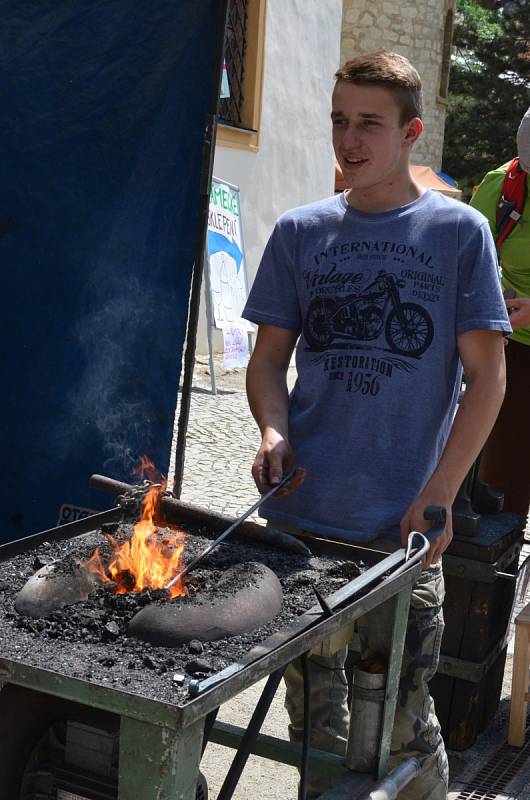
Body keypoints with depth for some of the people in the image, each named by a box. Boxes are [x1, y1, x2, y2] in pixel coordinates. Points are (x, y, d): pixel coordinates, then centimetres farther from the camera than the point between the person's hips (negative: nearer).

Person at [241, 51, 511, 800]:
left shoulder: (458, 231, -2)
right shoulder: (300, 232, 7)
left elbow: (487, 375, -3)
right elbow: (269, 356, 11)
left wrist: (438, 496, -12)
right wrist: (273, 431, -10)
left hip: (402, 524, -3)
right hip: (300, 514, 3)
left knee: (401, 713, 2)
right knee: (312, 705, 14)